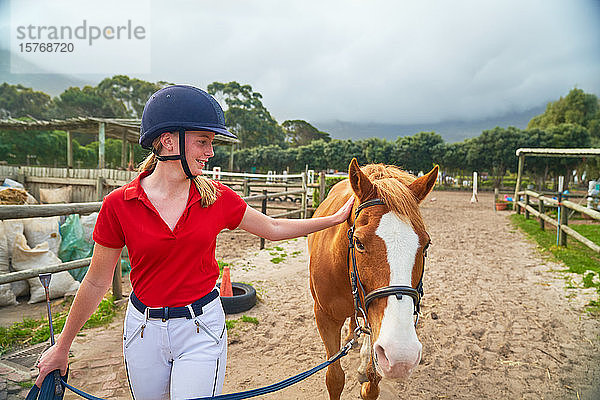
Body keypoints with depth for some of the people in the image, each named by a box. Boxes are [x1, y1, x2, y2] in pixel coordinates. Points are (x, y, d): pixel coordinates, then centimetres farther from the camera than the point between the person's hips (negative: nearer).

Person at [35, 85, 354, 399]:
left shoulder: (217, 198, -8)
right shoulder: (119, 205, -12)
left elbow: (273, 229, 4)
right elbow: (96, 283, -1)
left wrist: (335, 218, 6)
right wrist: (61, 347, 7)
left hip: (202, 330, 0)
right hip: (144, 330, 1)